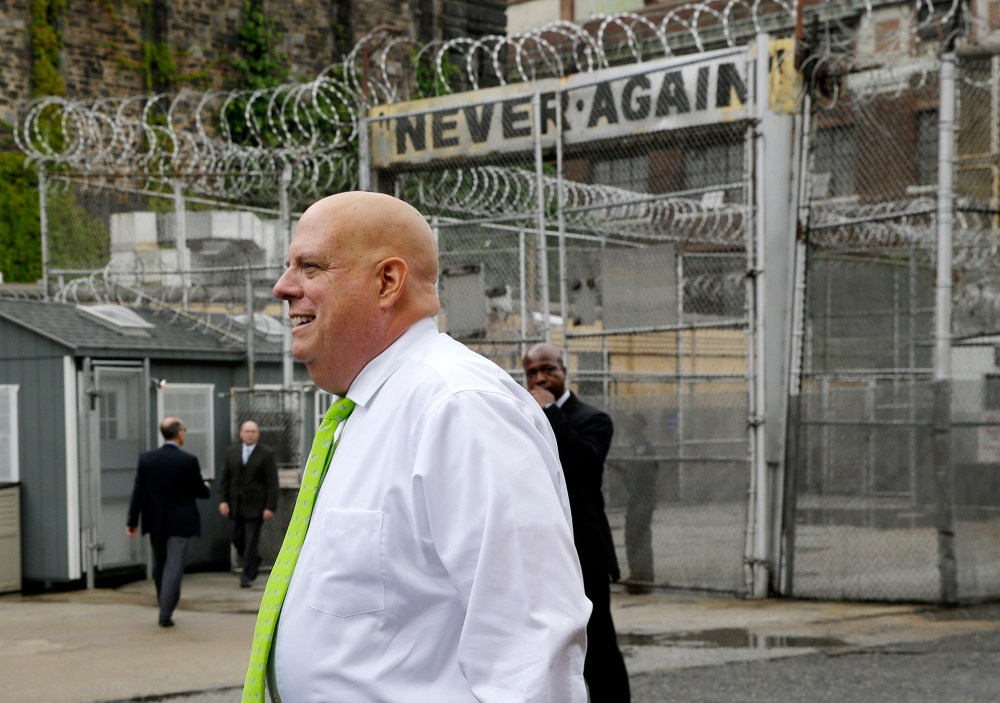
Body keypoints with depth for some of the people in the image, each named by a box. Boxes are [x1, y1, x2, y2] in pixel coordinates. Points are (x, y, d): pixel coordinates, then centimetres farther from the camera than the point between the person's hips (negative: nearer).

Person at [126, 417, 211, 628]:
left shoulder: (146, 459, -4)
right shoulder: (189, 461, -13)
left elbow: (138, 492, -3)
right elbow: (200, 491, -5)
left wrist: (132, 521, 3)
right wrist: (207, 488, 19)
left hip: (155, 522, 4)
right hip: (180, 523, -4)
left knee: (159, 566, 18)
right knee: (174, 568, -1)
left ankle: (165, 608, 28)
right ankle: (165, 614, -6)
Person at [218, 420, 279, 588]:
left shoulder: (266, 453, -4)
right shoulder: (231, 452, 8)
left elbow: (272, 483, -7)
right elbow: (224, 478, 8)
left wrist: (270, 507, -12)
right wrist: (223, 500, -3)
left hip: (255, 505, -4)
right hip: (236, 504, 4)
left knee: (251, 541, -4)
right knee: (237, 539, 8)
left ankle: (248, 575, 5)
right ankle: (253, 563, 32)